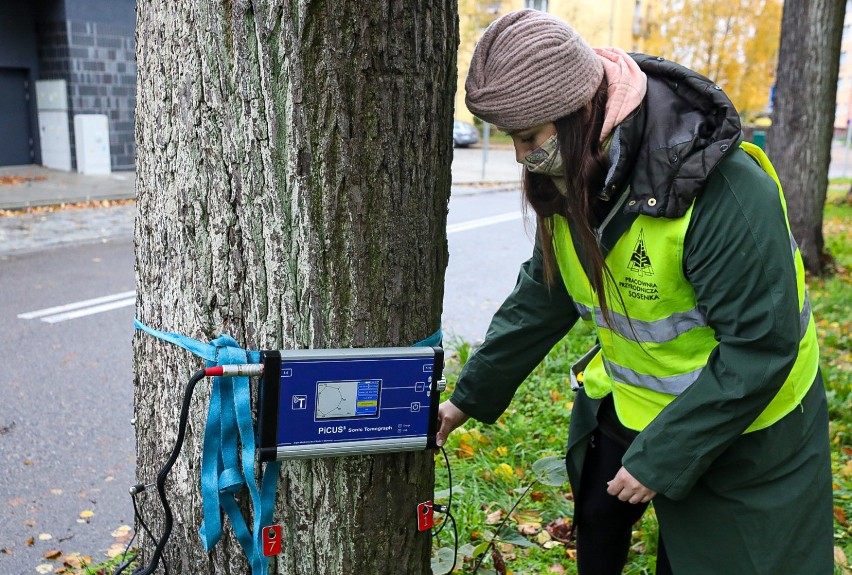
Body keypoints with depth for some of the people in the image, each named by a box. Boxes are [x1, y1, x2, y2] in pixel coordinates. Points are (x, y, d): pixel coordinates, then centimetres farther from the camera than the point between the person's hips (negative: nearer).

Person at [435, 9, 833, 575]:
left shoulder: (724, 191, -33)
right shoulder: (570, 180, -10)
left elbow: (762, 346, -29)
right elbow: (543, 296, 1)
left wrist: (661, 456, -25)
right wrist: (471, 396, 1)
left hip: (738, 421, -6)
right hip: (624, 403, 6)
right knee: (596, 528, 20)